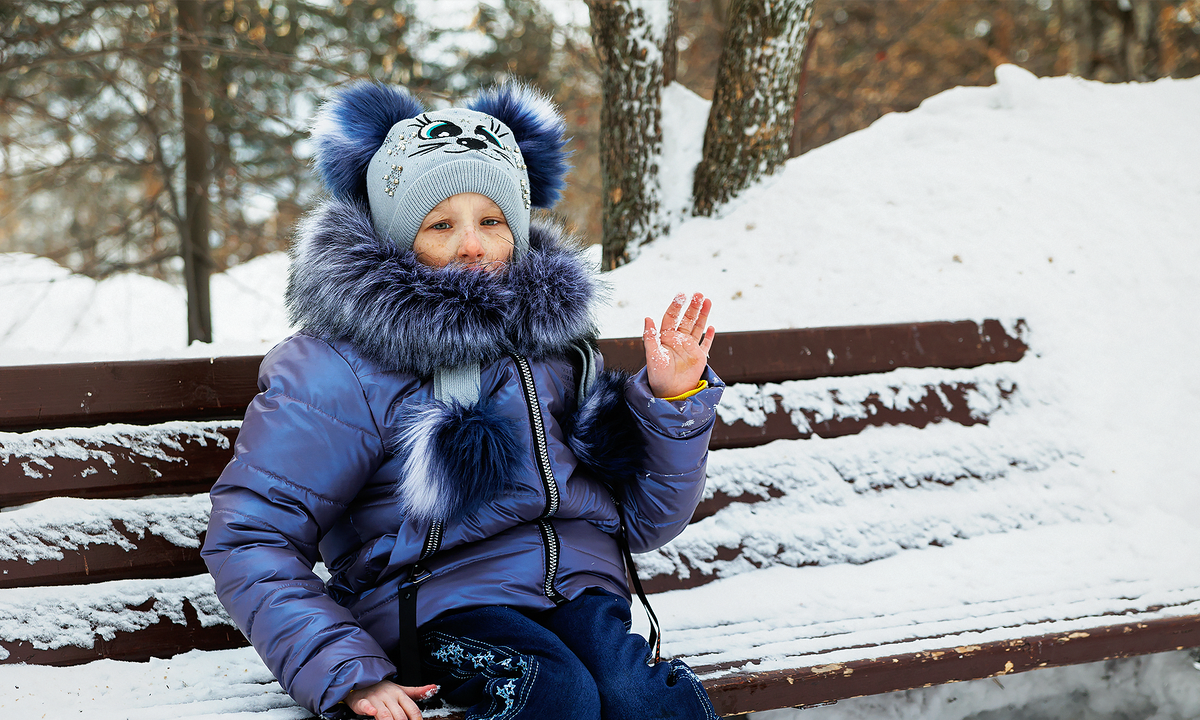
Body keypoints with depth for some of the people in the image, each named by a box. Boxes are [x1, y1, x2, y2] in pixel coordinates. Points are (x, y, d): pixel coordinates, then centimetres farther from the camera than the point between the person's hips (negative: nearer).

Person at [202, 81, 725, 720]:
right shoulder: (339, 371, -2)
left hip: (577, 588, 5)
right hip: (438, 600, -4)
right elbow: (248, 537, -7)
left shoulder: (556, 338, 15)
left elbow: (642, 520, 20)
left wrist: (674, 400, 4)